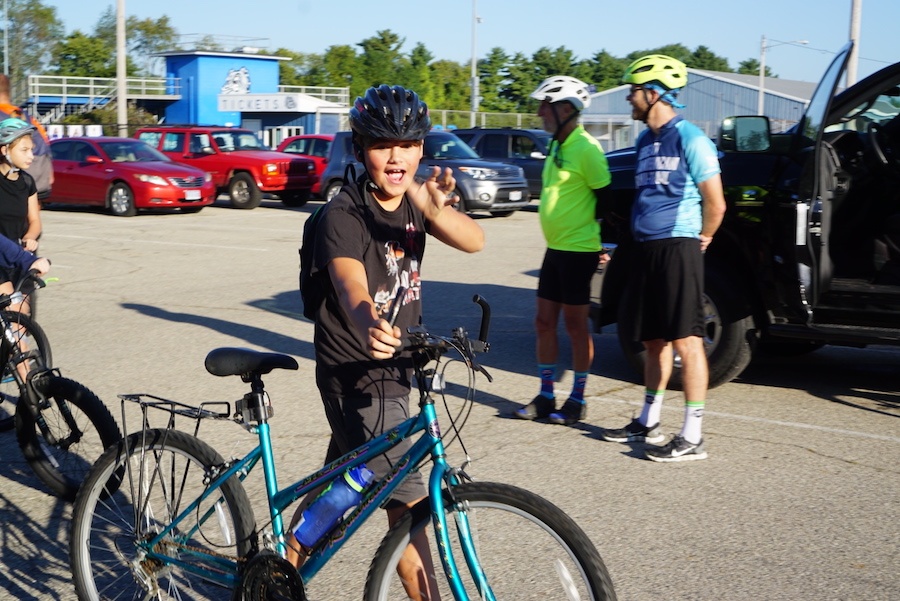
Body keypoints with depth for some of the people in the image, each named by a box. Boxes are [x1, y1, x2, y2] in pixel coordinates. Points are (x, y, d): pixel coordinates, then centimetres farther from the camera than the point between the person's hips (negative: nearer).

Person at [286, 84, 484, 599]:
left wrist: (434, 209, -41)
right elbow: (350, 284, -39)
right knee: (408, 502, -7)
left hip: (392, 367, 8)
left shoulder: (414, 201, -1)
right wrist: (369, 324, -62)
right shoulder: (344, 214, -20)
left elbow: (474, 240, -19)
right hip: (358, 377, -8)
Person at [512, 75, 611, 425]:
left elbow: (605, 197, -13)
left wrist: (601, 244, -7)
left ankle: (578, 401, 12)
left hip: (578, 251, -9)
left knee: (575, 325, 1)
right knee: (544, 322, 10)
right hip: (554, 248, 9)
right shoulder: (556, 145, 13)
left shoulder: (586, 148, -16)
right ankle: (546, 397, 19)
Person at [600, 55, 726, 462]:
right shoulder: (644, 141, 15)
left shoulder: (689, 139, -11)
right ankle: (648, 423, 25)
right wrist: (639, 240, 17)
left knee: (686, 340, -6)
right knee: (654, 340, 15)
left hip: (677, 249, -8)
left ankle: (692, 438, -4)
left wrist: (701, 241, 1)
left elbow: (715, 203, -11)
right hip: (645, 249, 9)